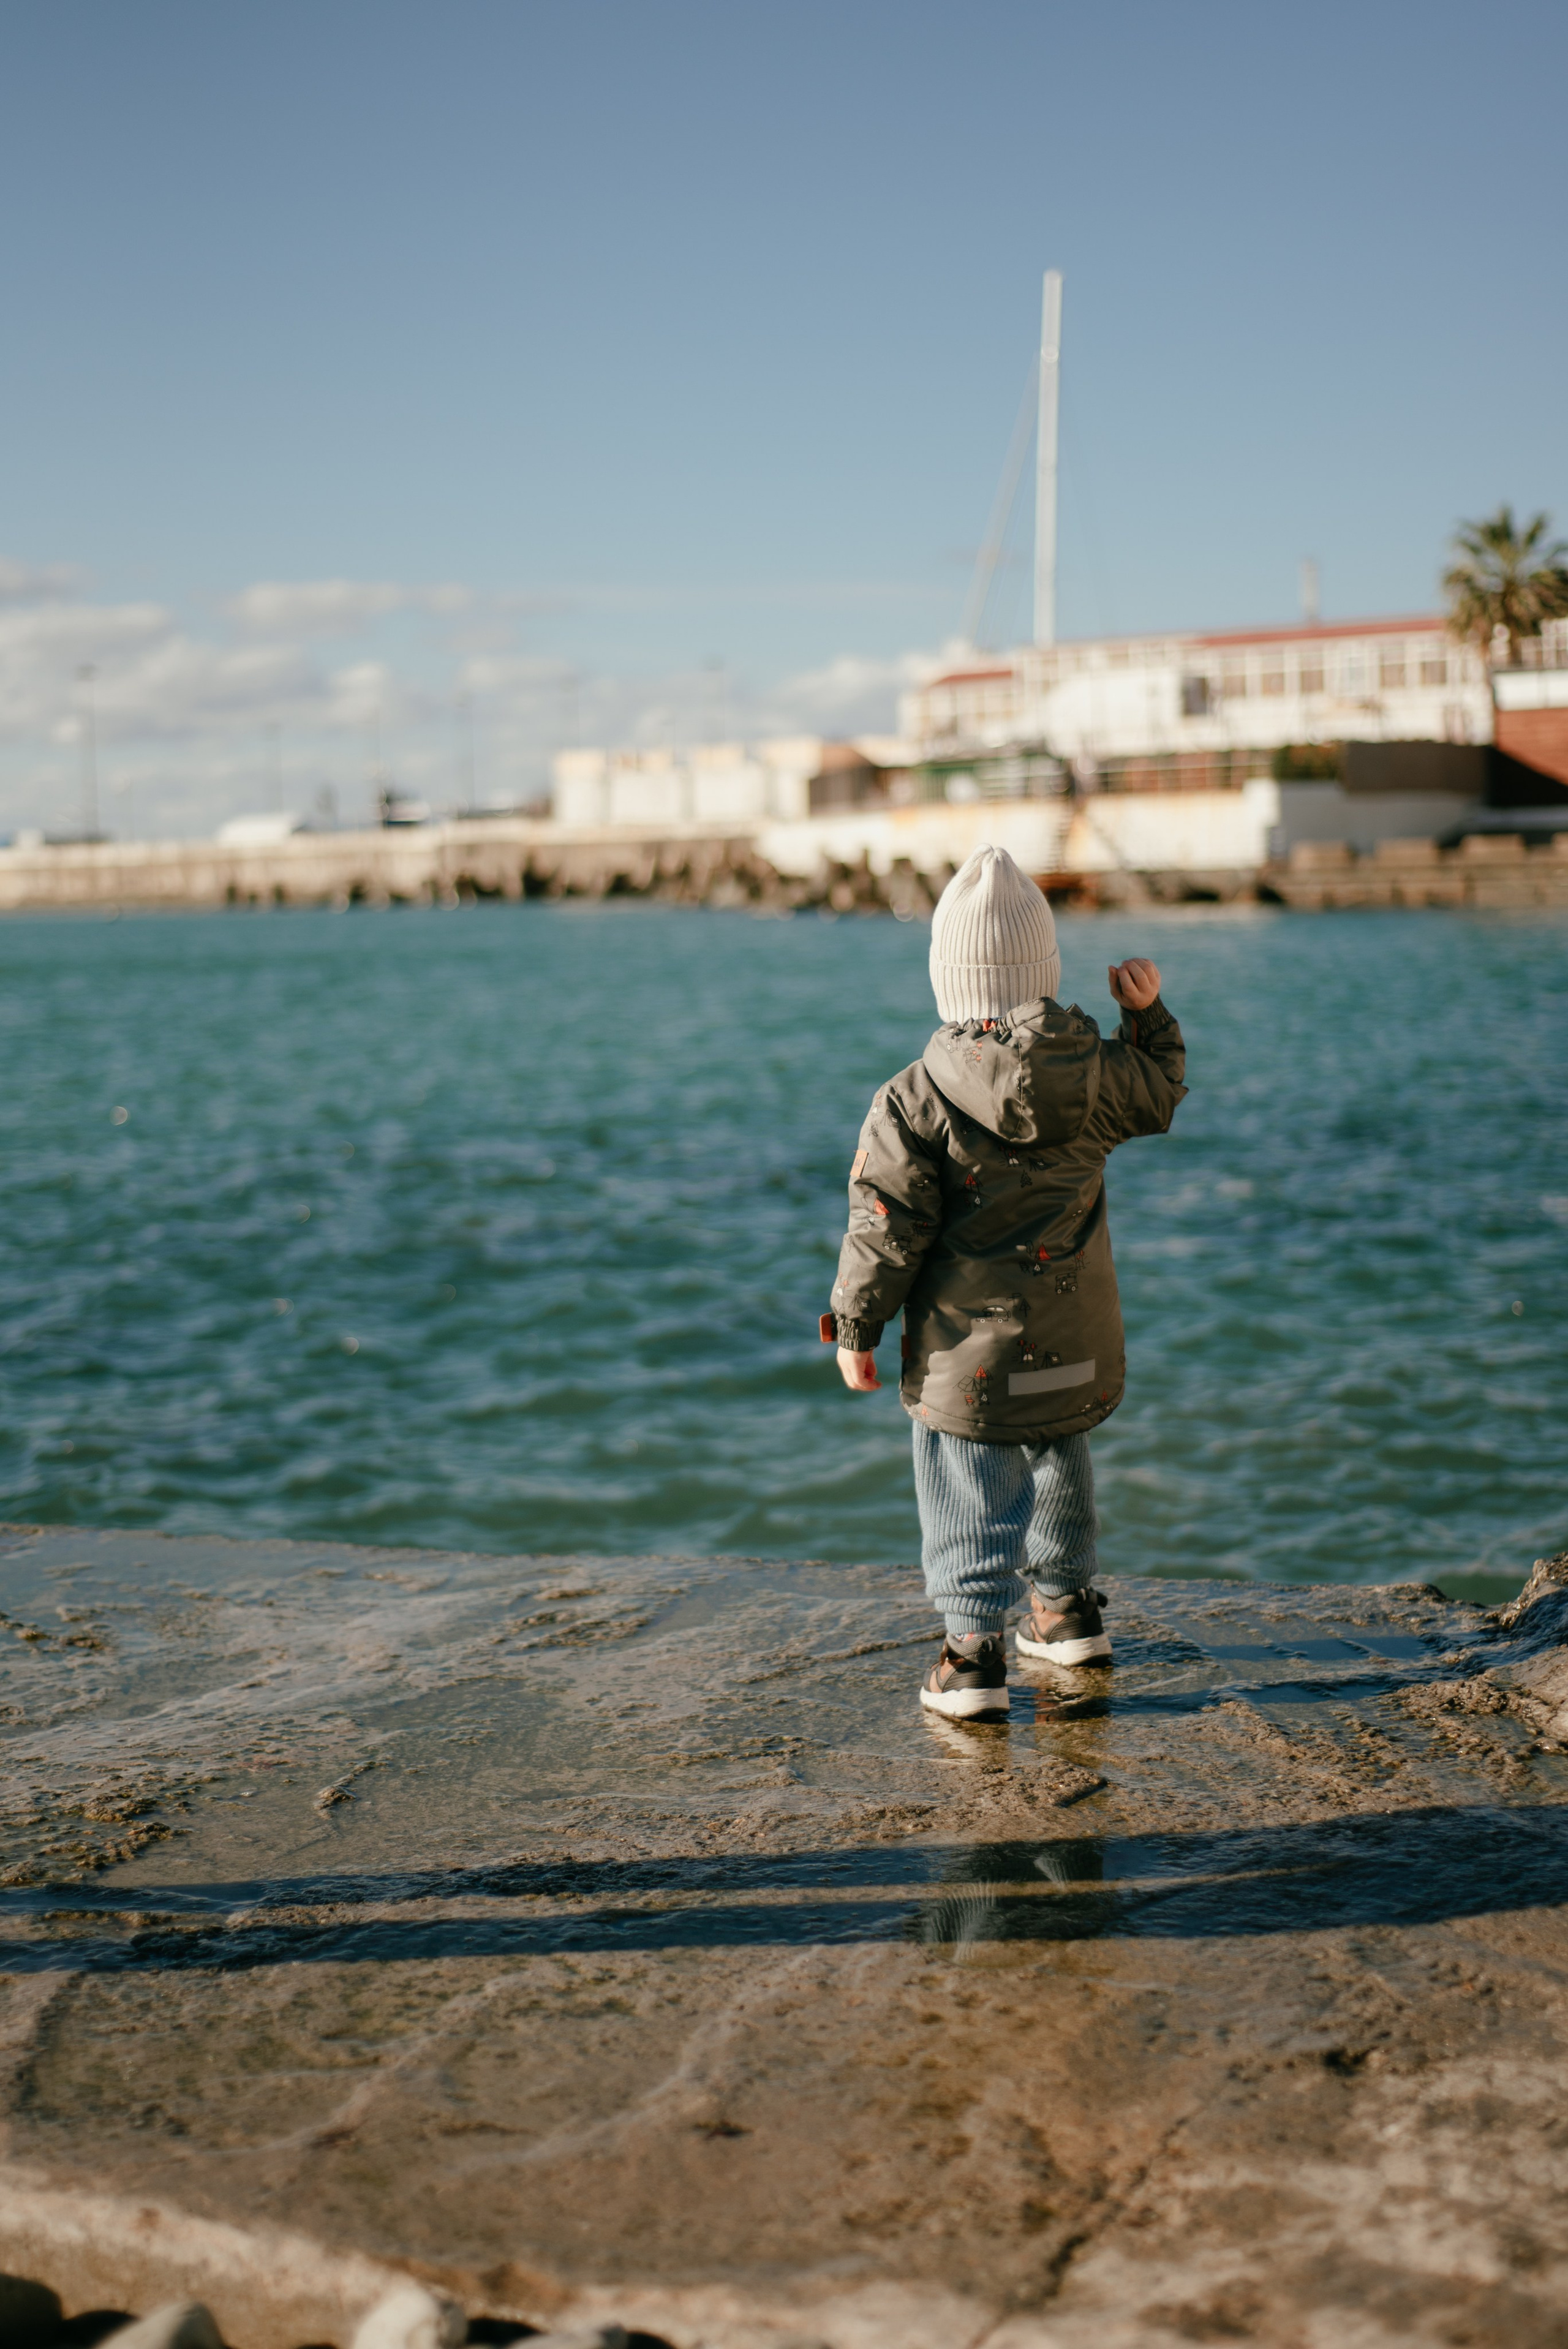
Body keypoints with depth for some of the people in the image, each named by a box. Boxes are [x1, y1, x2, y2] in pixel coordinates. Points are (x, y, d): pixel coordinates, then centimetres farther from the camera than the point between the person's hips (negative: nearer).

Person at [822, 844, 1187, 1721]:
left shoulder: (913, 1102, -15)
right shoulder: (1096, 1075, -5)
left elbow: (886, 1229, -12)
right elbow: (1160, 1091, 18)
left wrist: (854, 1326, -2)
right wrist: (1150, 1014, 23)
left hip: (969, 1349, -4)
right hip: (1077, 1346, 5)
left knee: (968, 1498, 3)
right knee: (1061, 1465, 26)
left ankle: (973, 1648, -2)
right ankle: (1068, 1606, 41)